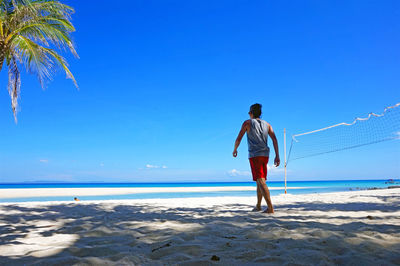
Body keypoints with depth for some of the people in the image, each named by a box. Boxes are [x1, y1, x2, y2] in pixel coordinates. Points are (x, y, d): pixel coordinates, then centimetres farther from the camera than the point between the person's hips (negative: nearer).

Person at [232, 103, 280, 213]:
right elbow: (274, 139, 3)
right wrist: (277, 156, 1)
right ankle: (258, 205, 27)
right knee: (260, 181, 17)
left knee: (261, 181, -11)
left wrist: (235, 150, 19)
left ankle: (270, 207, -20)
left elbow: (238, 139, 1)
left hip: (254, 155, -6)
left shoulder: (247, 123, 3)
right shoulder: (267, 124, 15)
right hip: (265, 155, 6)